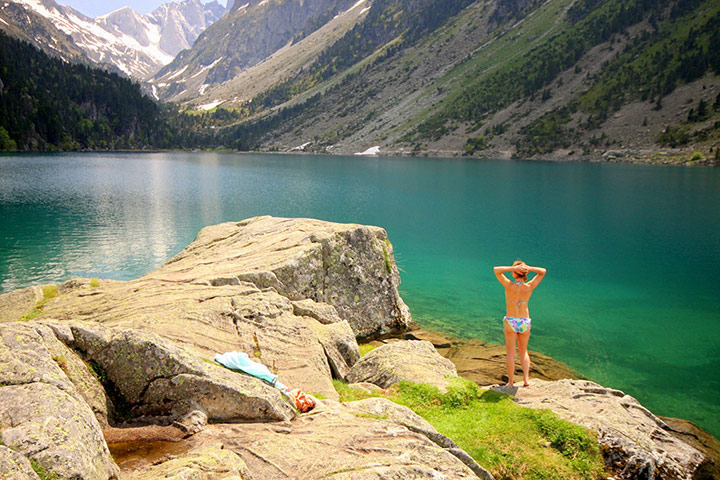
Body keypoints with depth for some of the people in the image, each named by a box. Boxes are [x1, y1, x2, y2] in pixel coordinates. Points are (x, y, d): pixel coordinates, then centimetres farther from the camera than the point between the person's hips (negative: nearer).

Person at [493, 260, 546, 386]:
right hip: (525, 322, 2)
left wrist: (513, 268, -21)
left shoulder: (509, 286, -18)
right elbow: (543, 271, 1)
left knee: (510, 353, 9)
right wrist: (529, 268, -17)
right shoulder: (529, 287, -11)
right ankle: (526, 378, 10)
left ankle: (511, 381, 13)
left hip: (510, 322, -2)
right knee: (523, 351, 20)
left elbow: (496, 270, -12)